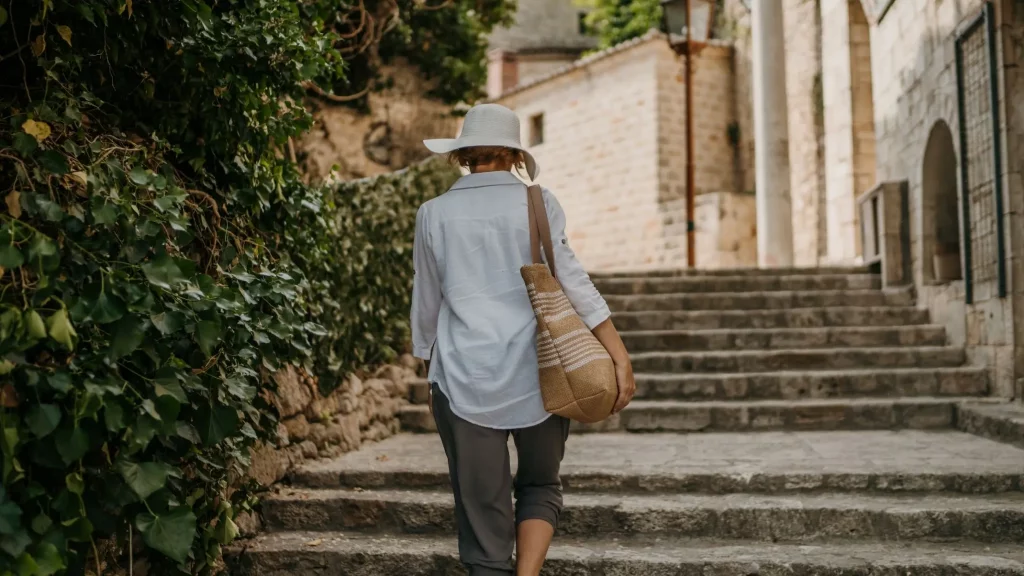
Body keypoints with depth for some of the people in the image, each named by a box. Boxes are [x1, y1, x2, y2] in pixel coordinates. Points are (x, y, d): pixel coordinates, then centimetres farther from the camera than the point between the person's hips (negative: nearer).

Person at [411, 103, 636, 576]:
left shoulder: (435, 214, 5)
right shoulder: (537, 204, 1)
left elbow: (426, 306, 10)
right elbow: (570, 280, -7)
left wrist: (431, 376, 21)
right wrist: (620, 356, -6)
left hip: (465, 379, 0)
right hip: (536, 375, 0)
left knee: (482, 508, 8)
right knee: (540, 486, 20)